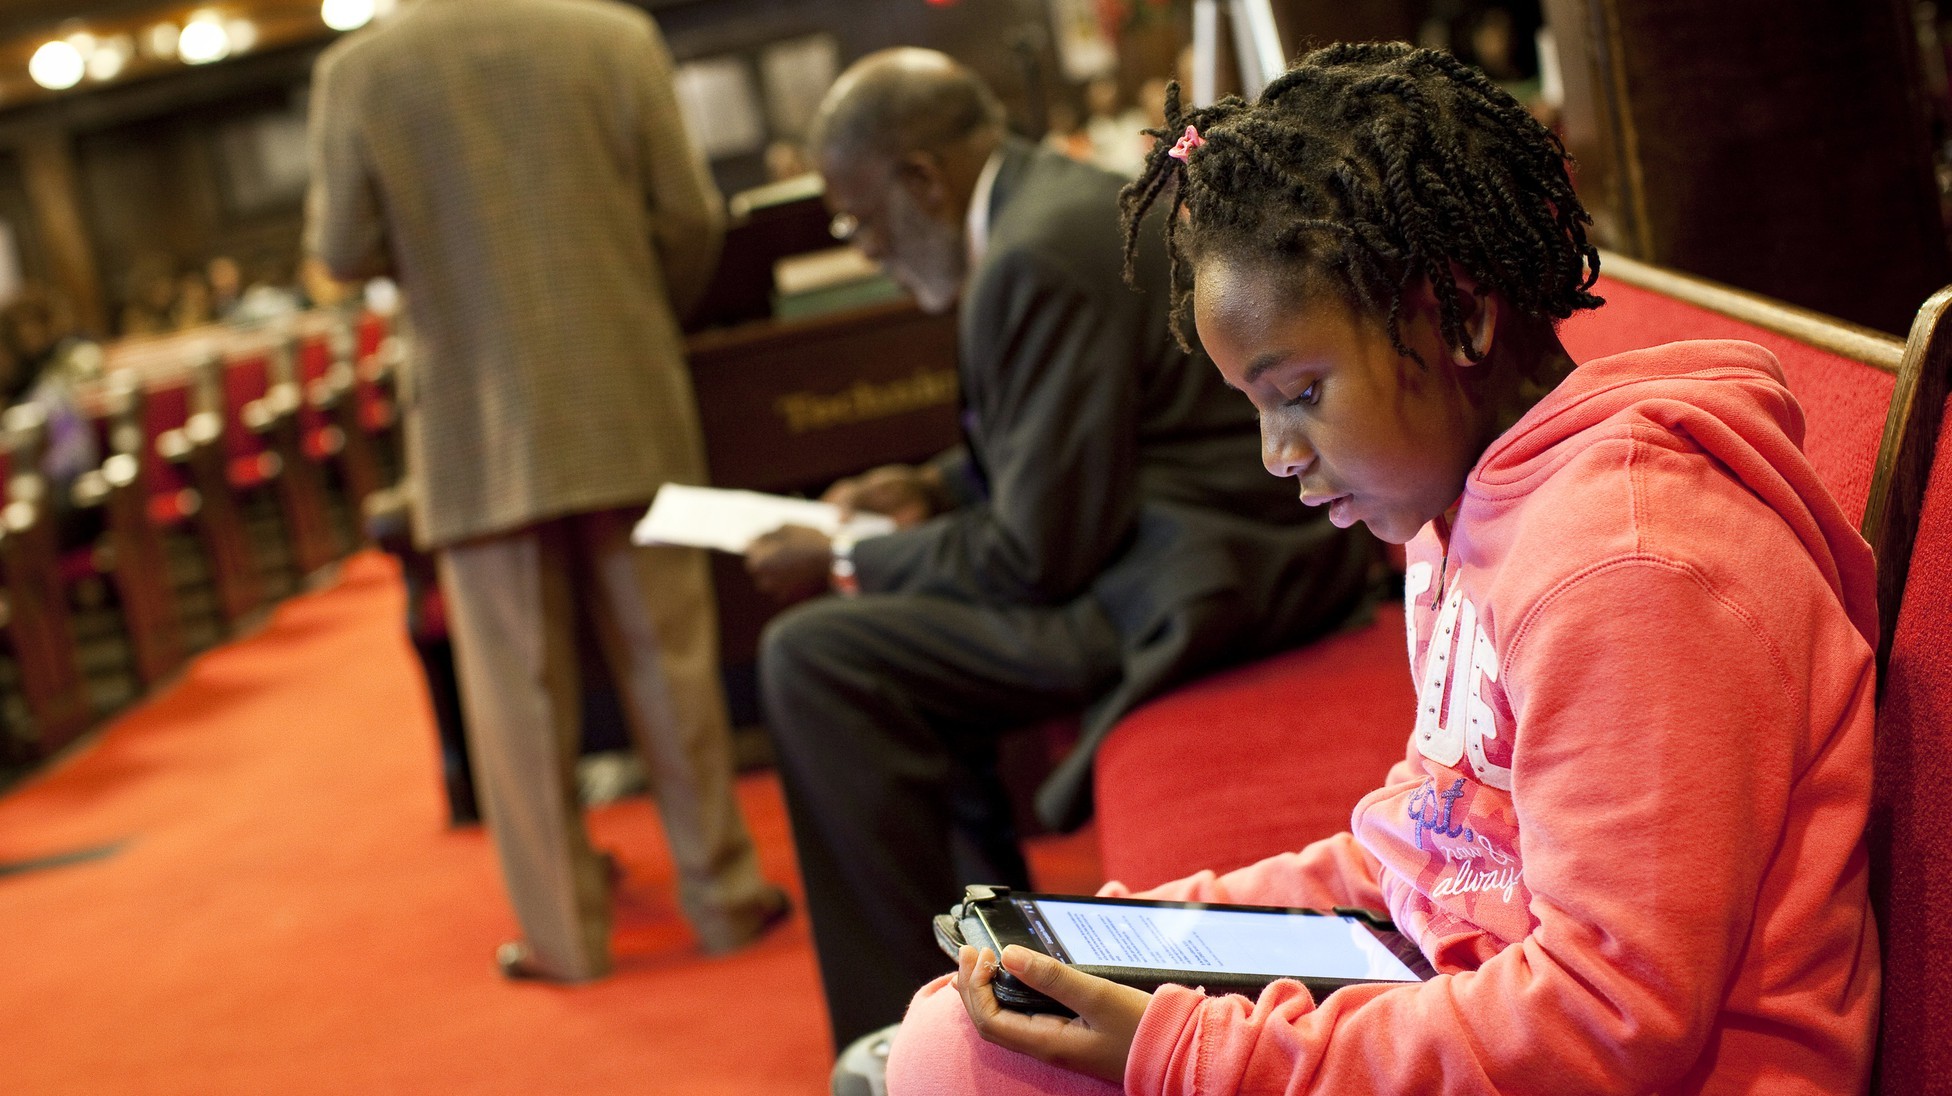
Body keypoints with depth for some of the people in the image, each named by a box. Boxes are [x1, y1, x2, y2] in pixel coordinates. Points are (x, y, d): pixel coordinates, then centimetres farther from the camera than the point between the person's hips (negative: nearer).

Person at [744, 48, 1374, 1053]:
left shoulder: (1036, 259, -20)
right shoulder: (1056, 198, 13)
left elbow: (1039, 554, -19)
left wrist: (847, 565, -6)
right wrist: (940, 488, 14)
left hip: (1210, 575, -11)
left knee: (812, 659, -13)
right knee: (912, 609, 24)